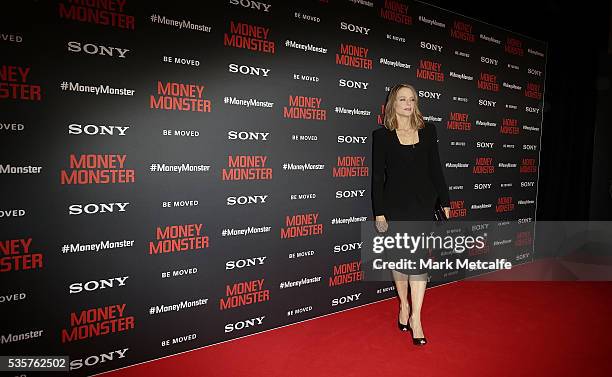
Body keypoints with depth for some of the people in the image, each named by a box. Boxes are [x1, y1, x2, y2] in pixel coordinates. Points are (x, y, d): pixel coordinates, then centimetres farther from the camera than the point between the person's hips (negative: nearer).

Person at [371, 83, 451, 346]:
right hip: (395, 206, -1)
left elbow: (435, 169, 10)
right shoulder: (382, 135, -2)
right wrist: (379, 212, -6)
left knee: (419, 260, -1)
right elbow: (377, 176, -3)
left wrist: (444, 200, 8)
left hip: (423, 205, 2)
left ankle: (415, 318, 7)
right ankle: (403, 305, 31)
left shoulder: (428, 131, 6)